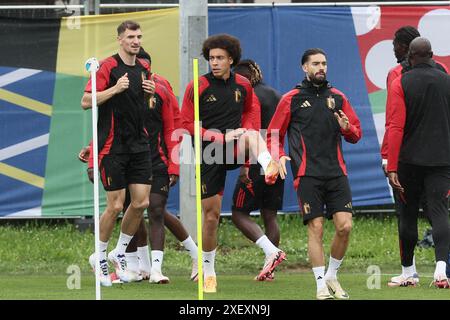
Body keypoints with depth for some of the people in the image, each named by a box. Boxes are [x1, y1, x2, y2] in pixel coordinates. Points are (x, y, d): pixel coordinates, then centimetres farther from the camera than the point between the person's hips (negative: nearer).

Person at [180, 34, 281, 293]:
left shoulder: (243, 85, 6)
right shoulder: (198, 87, -4)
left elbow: (251, 111, 24)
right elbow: (188, 123, -5)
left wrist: (246, 130, 2)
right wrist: (220, 137, -15)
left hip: (234, 148, 2)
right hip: (209, 155, -2)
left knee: (251, 135, -33)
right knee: (211, 214, 1)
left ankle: (269, 168, -64)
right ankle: (208, 272, 17)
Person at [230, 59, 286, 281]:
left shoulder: (250, 96, -9)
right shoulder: (277, 97, 16)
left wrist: (244, 165, -20)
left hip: (257, 164, -8)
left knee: (239, 213, -2)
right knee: (270, 216, 10)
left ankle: (271, 250, -19)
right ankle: (269, 270, 6)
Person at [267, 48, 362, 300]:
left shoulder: (337, 97, 14)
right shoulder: (292, 99, 6)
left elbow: (356, 134, 18)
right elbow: (274, 134, 11)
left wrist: (346, 127, -5)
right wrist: (280, 155, -7)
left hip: (336, 173, 3)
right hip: (308, 175, -3)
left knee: (344, 226, -8)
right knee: (316, 228, -8)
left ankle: (332, 276, 12)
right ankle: (321, 286, 0)